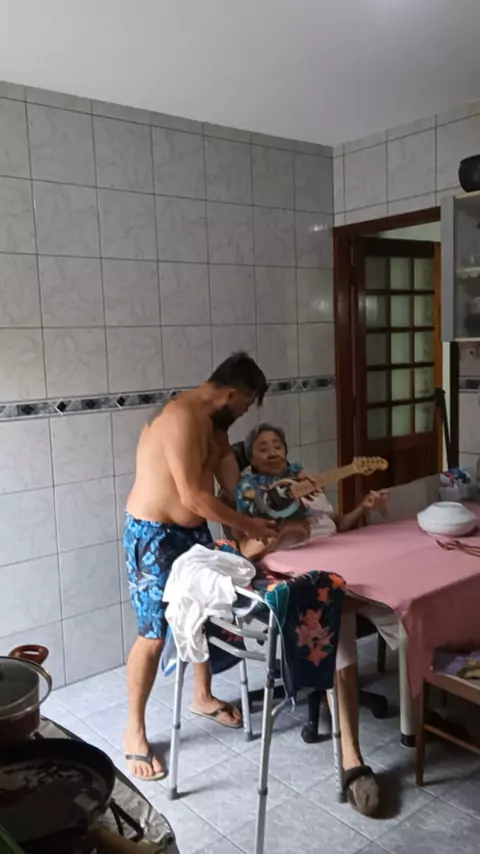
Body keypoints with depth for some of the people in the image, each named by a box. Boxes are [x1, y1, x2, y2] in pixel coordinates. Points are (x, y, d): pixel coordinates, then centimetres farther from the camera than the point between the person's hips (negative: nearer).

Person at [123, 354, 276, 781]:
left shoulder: (213, 421, 6)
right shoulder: (182, 419, -26)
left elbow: (232, 481, 7)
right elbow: (194, 496, -28)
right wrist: (248, 526, -18)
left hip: (193, 530, 10)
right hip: (155, 535, -10)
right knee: (155, 634, -3)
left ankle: (203, 696, 40)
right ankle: (135, 732, 14)